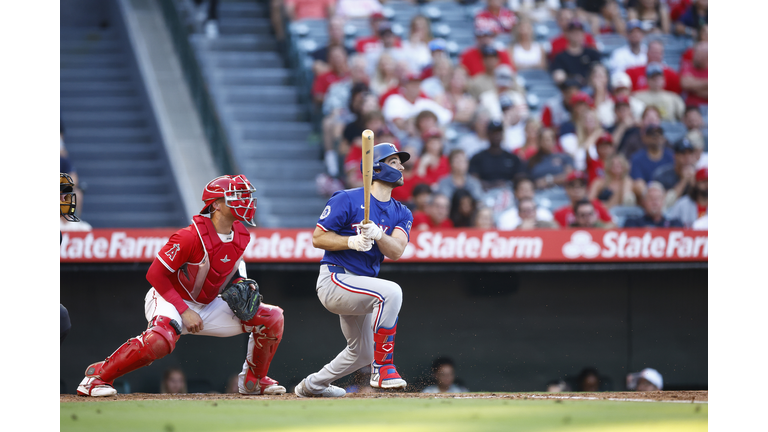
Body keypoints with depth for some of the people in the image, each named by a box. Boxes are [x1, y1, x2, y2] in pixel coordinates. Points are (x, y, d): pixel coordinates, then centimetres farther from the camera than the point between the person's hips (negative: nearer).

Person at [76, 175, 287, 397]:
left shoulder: (241, 236, -2)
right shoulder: (192, 236, -25)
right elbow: (155, 273, -21)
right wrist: (184, 311, -24)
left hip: (207, 307, 7)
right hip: (170, 301, -7)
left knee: (272, 317, -2)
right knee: (161, 339, -41)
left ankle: (253, 380, 17)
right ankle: (97, 375, -23)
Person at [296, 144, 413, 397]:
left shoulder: (401, 214, 9)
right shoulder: (348, 200, -8)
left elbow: (396, 251, -9)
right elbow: (318, 238, -9)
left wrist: (378, 235, -29)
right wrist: (351, 241, -24)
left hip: (360, 286, 8)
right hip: (335, 279, -8)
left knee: (362, 353, 19)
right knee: (391, 291, -32)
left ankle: (312, 385, 41)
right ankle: (382, 369, -28)